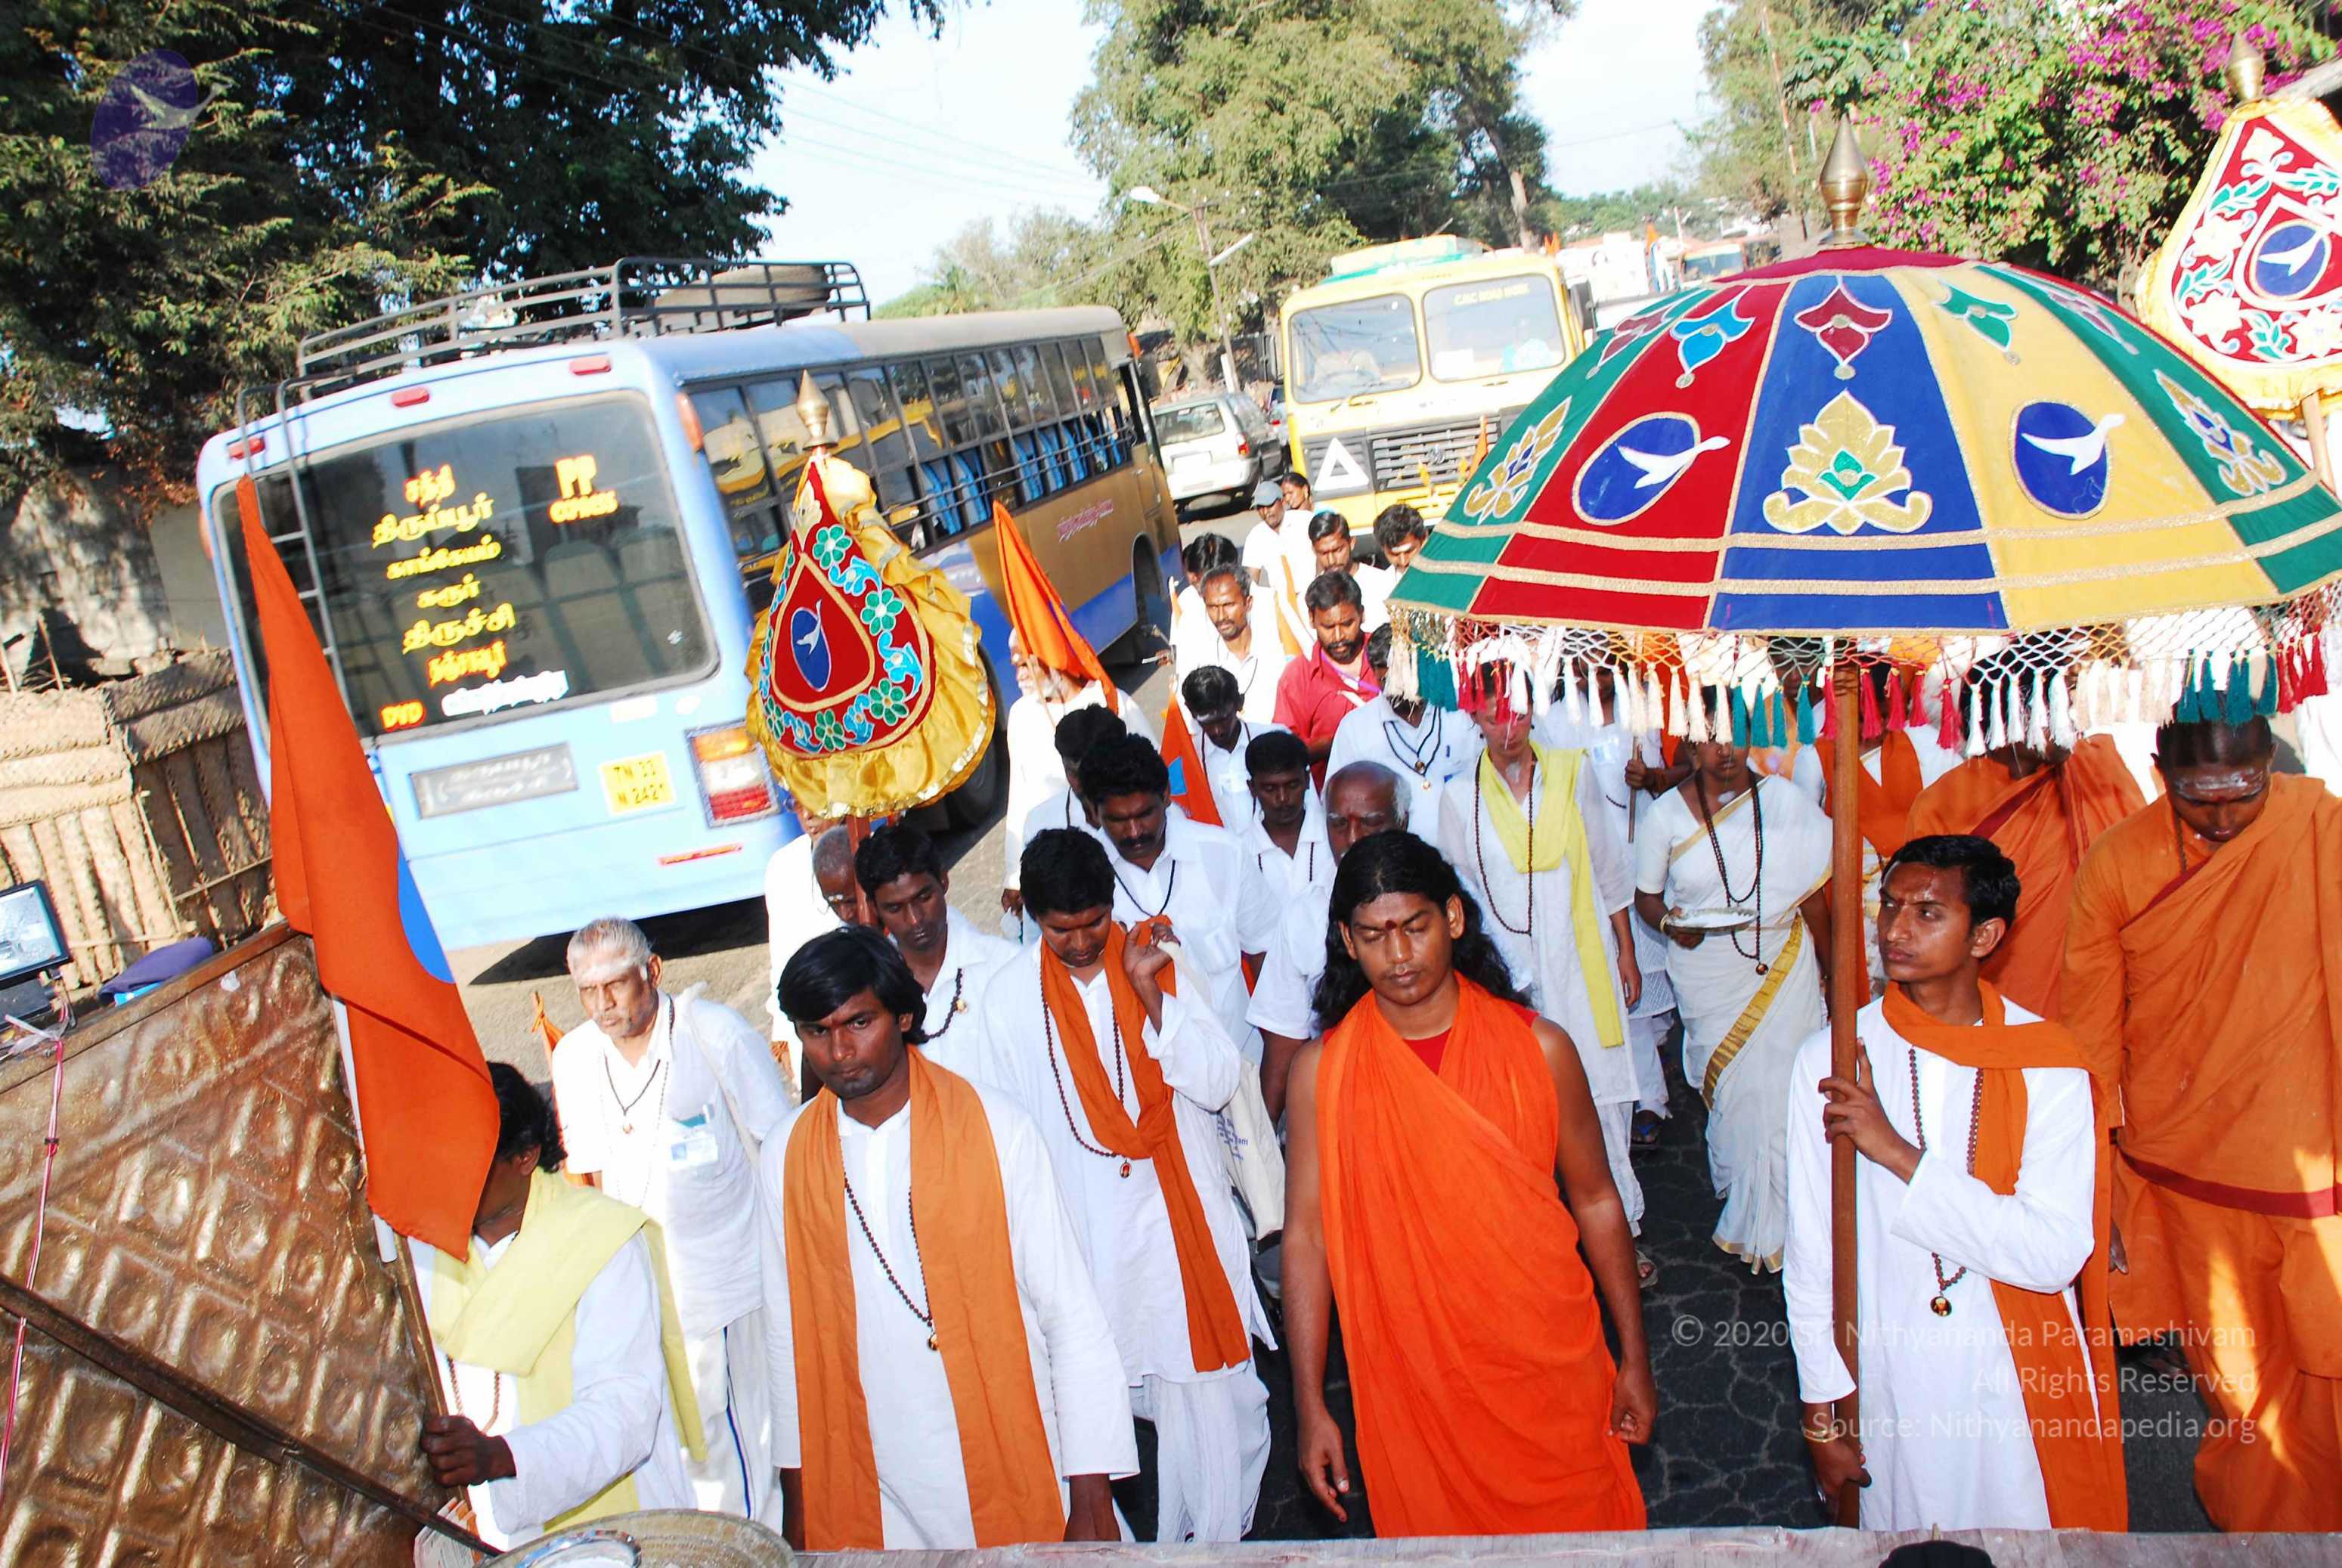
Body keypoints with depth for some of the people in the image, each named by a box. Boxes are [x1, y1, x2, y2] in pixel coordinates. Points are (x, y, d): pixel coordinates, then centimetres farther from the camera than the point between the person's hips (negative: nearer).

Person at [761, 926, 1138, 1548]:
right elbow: (787, 1336, 8)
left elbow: (1073, 1317, -9)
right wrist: (799, 1497, 9)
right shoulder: (787, 1160, -1)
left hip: (1016, 1479, -2)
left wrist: (1091, 1497, -10)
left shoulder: (993, 1129, -11)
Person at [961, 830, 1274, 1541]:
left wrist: (1148, 989, -19)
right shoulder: (1008, 997, -2)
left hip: (1183, 1220, 0)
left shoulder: (1160, 961, -3)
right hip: (1085, 1236, 0)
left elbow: (1219, 1083, -11)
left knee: (1207, 1394, 6)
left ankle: (1218, 1534, 25)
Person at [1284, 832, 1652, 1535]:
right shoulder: (1323, 1070, -9)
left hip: (1550, 1368, 1)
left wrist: (1634, 1359, 5)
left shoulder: (1538, 1047, -7)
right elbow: (1305, 1236, -6)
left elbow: (1595, 1201, 2)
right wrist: (1311, 1408, -6)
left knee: (1575, 1524, 14)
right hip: (1413, 1382, 0)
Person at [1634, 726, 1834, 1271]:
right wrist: (1669, 922, -14)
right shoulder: (1666, 813, -2)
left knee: (1778, 1087, -1)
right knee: (1728, 1089, 6)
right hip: (1706, 968, 0)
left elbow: (1812, 893, 5)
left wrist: (1830, 967, 11)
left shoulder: (1784, 799, -1)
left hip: (1783, 962, 0)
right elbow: (1645, 894, 7)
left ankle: (1763, 1224, 17)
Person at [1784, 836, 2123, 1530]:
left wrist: (1898, 1153, -25)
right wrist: (1822, 1413, -1)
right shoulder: (1827, 1061, -9)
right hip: (1890, 1378, 0)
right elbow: (1809, 1256, -4)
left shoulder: (2048, 1067, -10)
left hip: (2023, 1381, 0)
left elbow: (2055, 1253, -20)